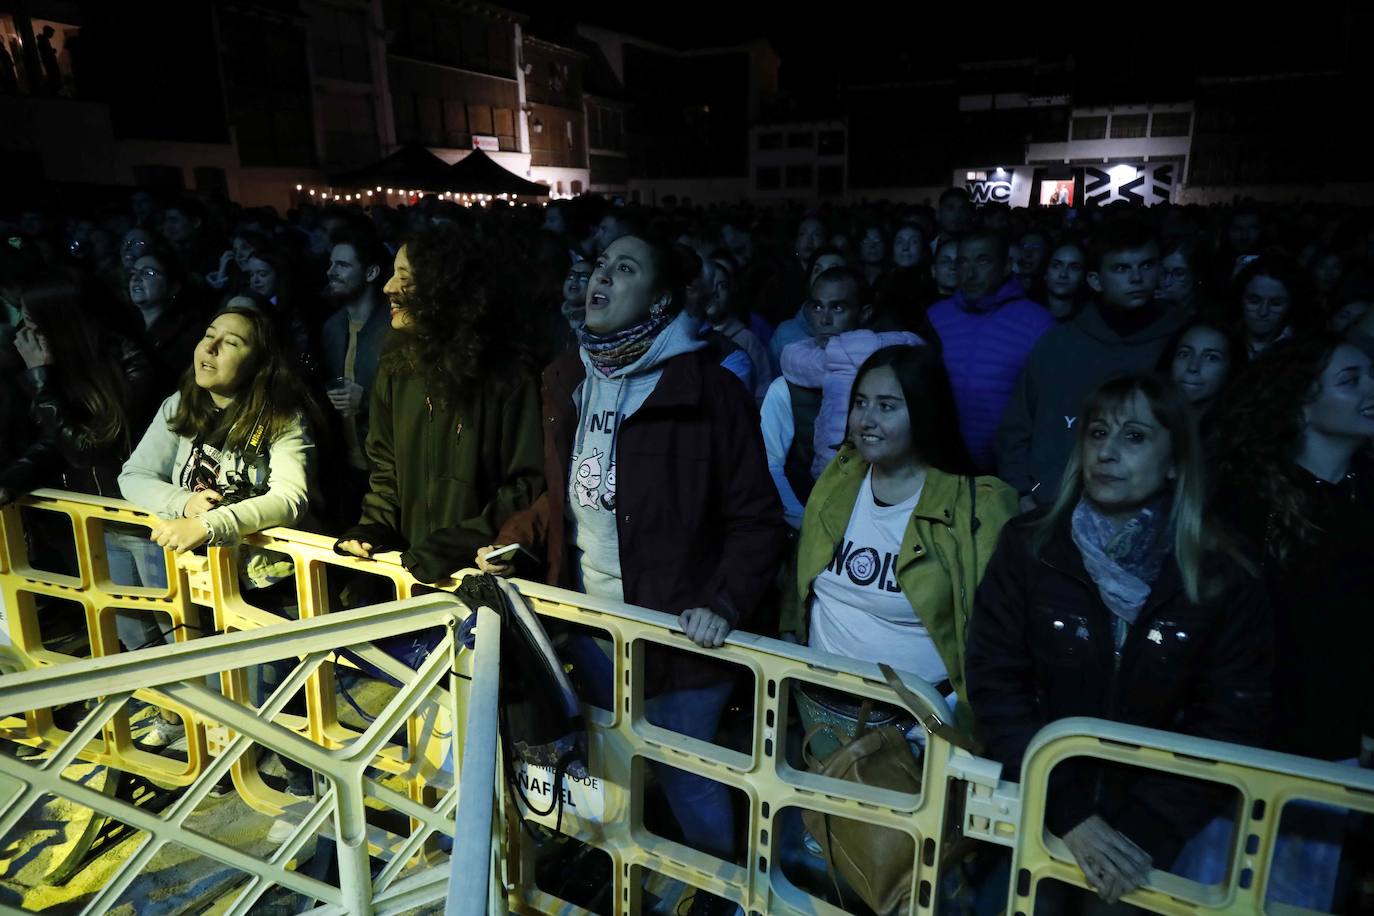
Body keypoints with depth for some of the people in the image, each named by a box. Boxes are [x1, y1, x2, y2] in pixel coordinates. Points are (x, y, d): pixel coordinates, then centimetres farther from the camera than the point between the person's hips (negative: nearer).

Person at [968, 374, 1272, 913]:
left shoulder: (1225, 579, -5)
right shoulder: (1029, 547, -6)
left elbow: (1232, 724, -4)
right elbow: (994, 682, -8)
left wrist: (1145, 828, -14)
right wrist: (1068, 812, -16)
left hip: (1150, 812, 1)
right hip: (1040, 795, 0)